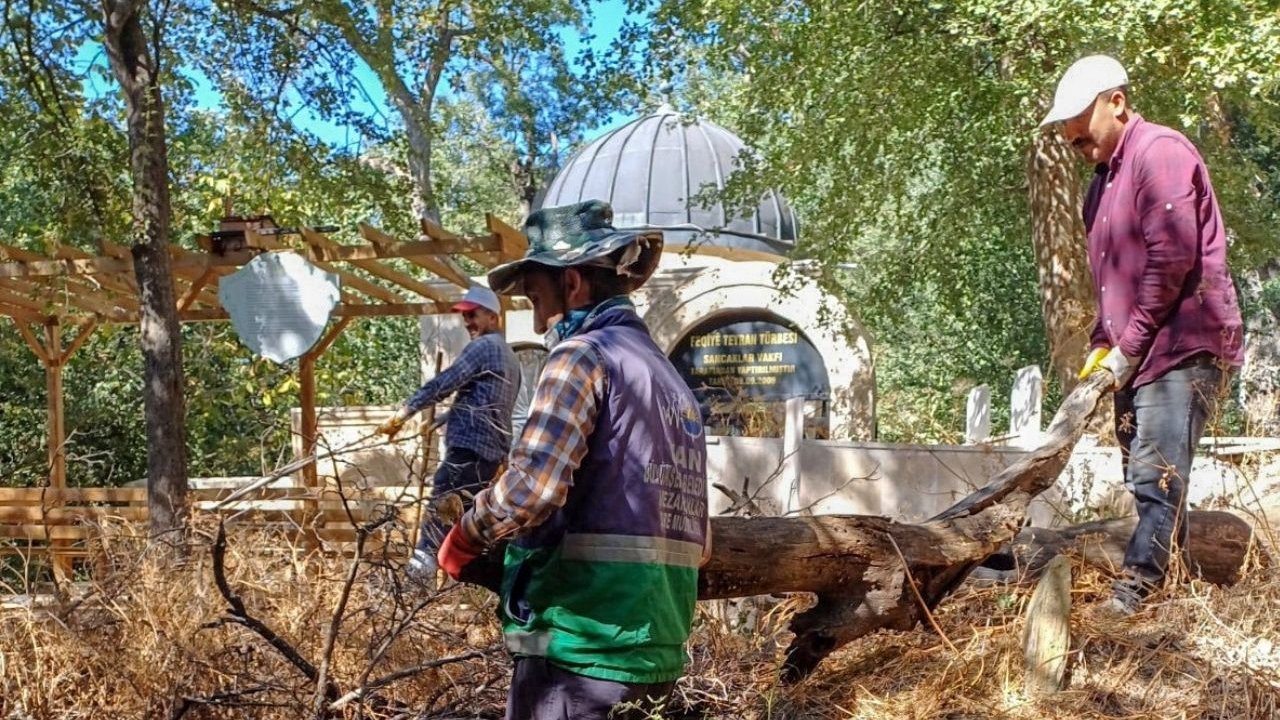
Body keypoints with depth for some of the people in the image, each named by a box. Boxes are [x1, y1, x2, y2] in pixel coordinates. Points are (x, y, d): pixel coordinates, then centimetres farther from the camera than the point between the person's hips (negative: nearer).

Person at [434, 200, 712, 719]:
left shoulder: (584, 353, -7)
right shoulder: (672, 380, 18)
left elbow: (530, 489, -22)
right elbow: (698, 544, 21)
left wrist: (463, 540, -5)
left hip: (581, 647, -8)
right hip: (653, 650, 8)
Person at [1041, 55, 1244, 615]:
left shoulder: (1160, 151, -10)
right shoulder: (1104, 179, 19)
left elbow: (1173, 260, -18)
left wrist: (1128, 347, -14)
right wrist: (1102, 345, 8)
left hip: (1183, 349, -10)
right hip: (1135, 356, 10)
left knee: (1156, 479, -13)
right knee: (1148, 481, 9)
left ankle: (1131, 594, -15)